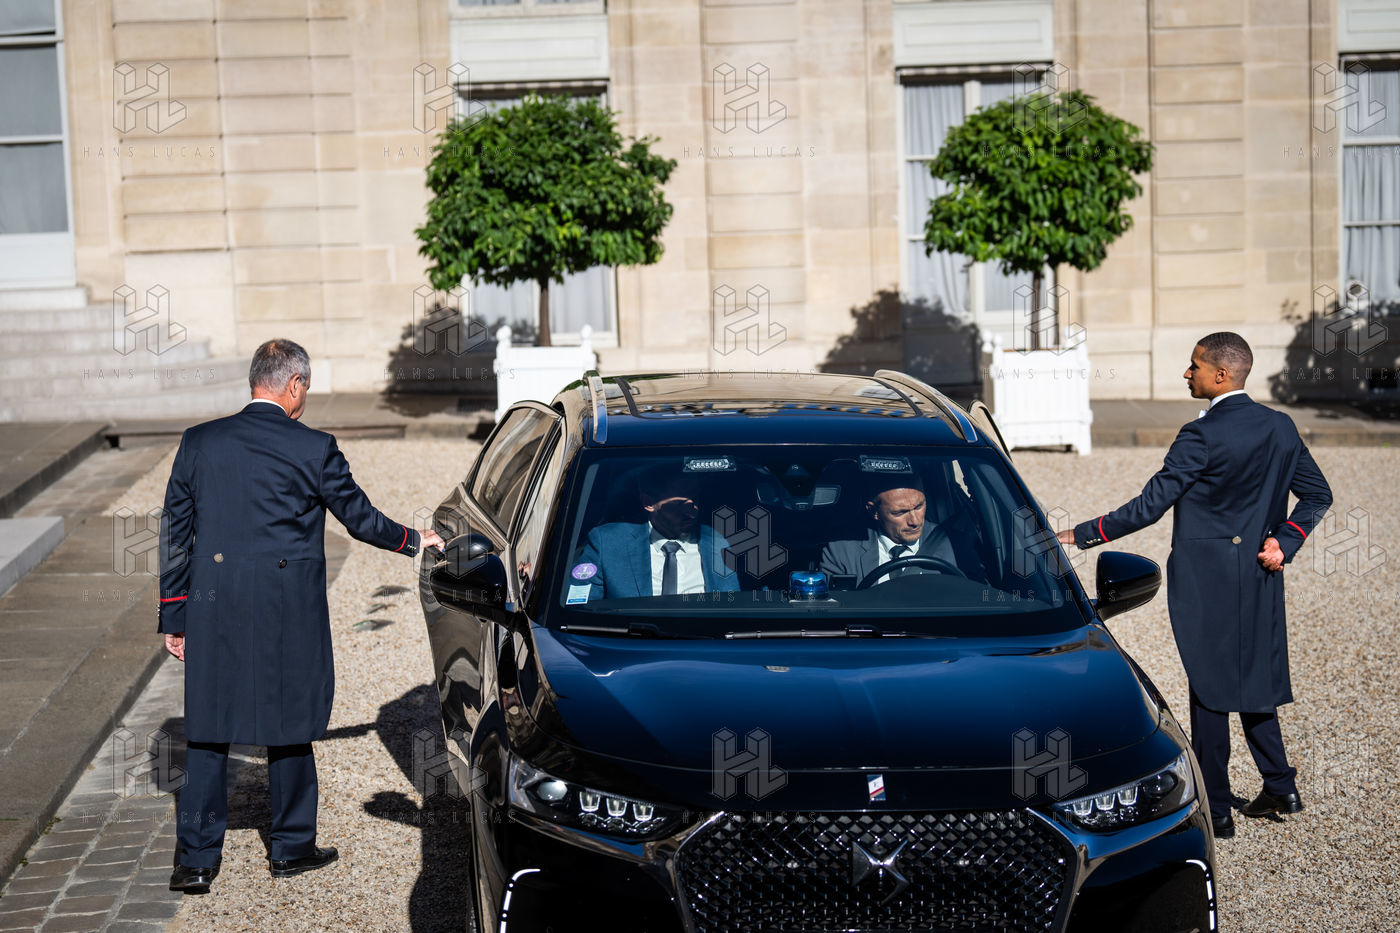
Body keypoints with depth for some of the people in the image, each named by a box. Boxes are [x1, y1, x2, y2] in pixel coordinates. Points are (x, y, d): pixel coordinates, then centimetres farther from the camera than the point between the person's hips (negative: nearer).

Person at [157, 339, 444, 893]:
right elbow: (360, 518, 5)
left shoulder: (198, 443, 3)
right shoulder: (314, 450, -6)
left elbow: (174, 536, 5)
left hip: (213, 615, 2)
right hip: (288, 615, -2)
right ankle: (292, 847, 22)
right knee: (288, 727, 11)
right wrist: (415, 541, 24)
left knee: (209, 730, 7)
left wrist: (173, 617, 10)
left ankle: (196, 861, 5)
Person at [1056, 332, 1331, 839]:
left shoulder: (1202, 436, -17)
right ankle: (1280, 786, 24)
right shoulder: (1281, 427, 5)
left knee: (1210, 689, 0)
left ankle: (1215, 811, 6)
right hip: (1259, 576, 7)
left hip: (1206, 579, -7)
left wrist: (1080, 535, -13)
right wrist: (1284, 542, 3)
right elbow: (1317, 494, 9)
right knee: (1252, 681, 20)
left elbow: (1149, 506, -19)